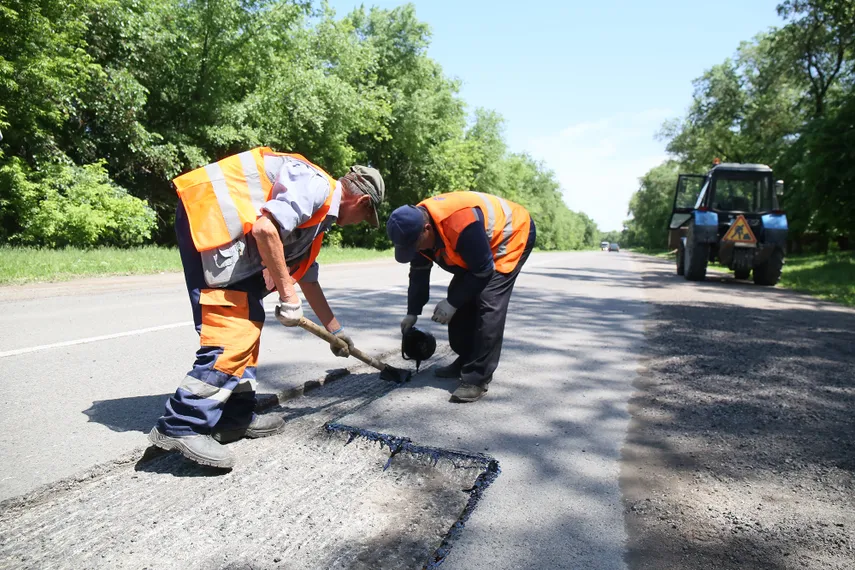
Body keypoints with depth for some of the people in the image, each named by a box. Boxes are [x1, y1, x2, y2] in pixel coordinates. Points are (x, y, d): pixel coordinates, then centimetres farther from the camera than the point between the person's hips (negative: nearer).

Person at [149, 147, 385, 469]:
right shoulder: (316, 186, -9)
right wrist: (287, 294, -15)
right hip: (210, 215, -11)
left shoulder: (318, 213, 21)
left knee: (250, 321, 12)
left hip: (229, 230, 11)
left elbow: (307, 277, 28)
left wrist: (334, 330, 34)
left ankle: (235, 416, 20)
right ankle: (180, 427, -6)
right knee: (234, 330, -13)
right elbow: (264, 227, -24)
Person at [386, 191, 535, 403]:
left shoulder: (461, 223, -40)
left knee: (488, 304, -20)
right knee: (461, 300, 4)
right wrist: (412, 312, 0)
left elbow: (483, 271, -29)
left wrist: (452, 303, -22)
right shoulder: (416, 224, -14)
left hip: (514, 234, -8)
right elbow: (418, 272, -1)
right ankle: (466, 361, 20)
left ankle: (477, 378, -15)